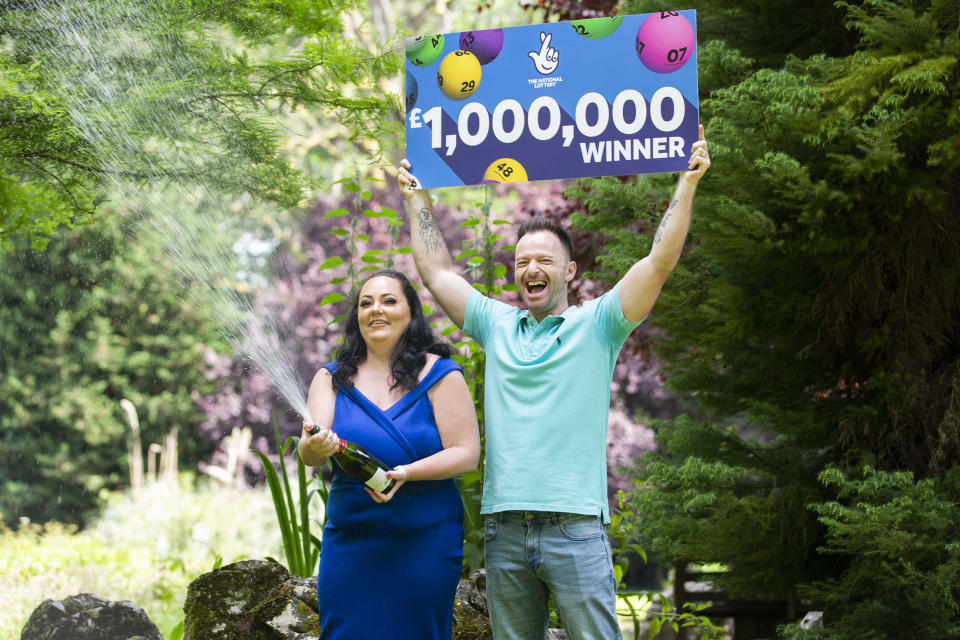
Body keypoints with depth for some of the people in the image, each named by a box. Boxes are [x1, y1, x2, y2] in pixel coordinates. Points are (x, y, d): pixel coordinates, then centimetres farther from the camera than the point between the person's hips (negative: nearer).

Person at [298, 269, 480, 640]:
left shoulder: (438, 374, 0)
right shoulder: (332, 378, 8)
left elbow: (466, 453, -5)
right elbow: (308, 452, -5)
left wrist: (406, 473, -20)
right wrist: (314, 448, -30)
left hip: (425, 543, -2)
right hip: (349, 543, 2)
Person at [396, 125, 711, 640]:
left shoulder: (595, 324, 5)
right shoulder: (497, 326, 15)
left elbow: (660, 261, -2)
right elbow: (437, 272, 21)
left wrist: (687, 183, -5)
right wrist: (419, 200, 27)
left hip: (575, 526, -3)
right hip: (503, 528, 4)